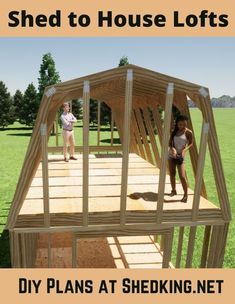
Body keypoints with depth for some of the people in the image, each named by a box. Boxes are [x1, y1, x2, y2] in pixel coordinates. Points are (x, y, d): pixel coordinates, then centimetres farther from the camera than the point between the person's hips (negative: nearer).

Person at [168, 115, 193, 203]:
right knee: (172, 173, 12)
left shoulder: (188, 132, -9)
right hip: (171, 155, 4)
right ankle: (173, 190, 30)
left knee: (182, 176, -11)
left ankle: (185, 195, 3)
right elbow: (170, 143, 0)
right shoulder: (174, 131, 1)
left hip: (180, 156, -4)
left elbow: (190, 143, 1)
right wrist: (172, 148, -21)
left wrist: (185, 150, -17)